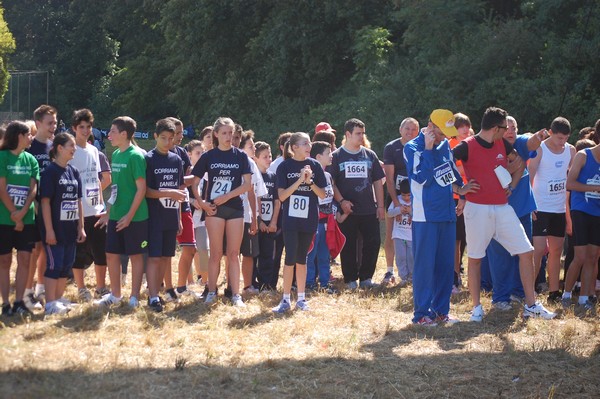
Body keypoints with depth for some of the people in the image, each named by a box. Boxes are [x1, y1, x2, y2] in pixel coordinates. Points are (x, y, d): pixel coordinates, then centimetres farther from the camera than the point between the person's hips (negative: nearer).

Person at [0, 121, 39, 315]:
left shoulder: (30, 159, 8)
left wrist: (22, 212, -13)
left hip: (26, 219, 4)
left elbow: (33, 188, 2)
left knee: (24, 260, 0)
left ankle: (19, 302, 5)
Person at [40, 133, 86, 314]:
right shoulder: (50, 172, -10)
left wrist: (81, 227, 10)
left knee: (66, 266, 10)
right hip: (55, 229, -7)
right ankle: (50, 304, 1)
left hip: (70, 229, 7)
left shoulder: (74, 172, 10)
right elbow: (45, 202, -13)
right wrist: (49, 230, -17)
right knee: (54, 265, -4)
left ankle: (58, 300, 19)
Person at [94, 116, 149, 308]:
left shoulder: (135, 156, -14)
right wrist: (108, 212, 16)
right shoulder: (116, 155, 10)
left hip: (134, 217, -8)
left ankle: (134, 297, 11)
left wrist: (130, 215, -19)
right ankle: (115, 294, 23)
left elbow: (141, 188, -16)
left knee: (135, 255, 3)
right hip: (116, 216, 8)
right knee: (111, 255, 10)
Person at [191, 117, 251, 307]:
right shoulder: (208, 156, 2)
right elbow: (194, 182, 5)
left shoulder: (240, 156, 3)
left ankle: (236, 294, 3)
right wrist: (200, 202, -8)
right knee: (216, 253, 1)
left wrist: (227, 196, -11)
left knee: (233, 253, 2)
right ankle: (211, 292, 8)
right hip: (214, 208, -1)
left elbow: (247, 184, -2)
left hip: (235, 208, 1)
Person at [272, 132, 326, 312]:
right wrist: (299, 180, -20)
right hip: (290, 219, -2)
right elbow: (282, 196, -10)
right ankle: (286, 299, 0)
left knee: (301, 258, 9)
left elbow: (322, 194, 3)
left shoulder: (314, 165, 2)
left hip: (309, 219, 2)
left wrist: (310, 182, -14)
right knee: (291, 258, -6)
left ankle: (301, 298, 16)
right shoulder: (285, 167, -4)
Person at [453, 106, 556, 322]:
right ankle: (477, 307, 13)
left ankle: (531, 305, 6)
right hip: (478, 209, -6)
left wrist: (512, 185, 12)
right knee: (475, 258, 2)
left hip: (503, 208, 6)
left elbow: (520, 162, 24)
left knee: (526, 252, 0)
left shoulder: (502, 144, 8)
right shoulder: (467, 147, -11)